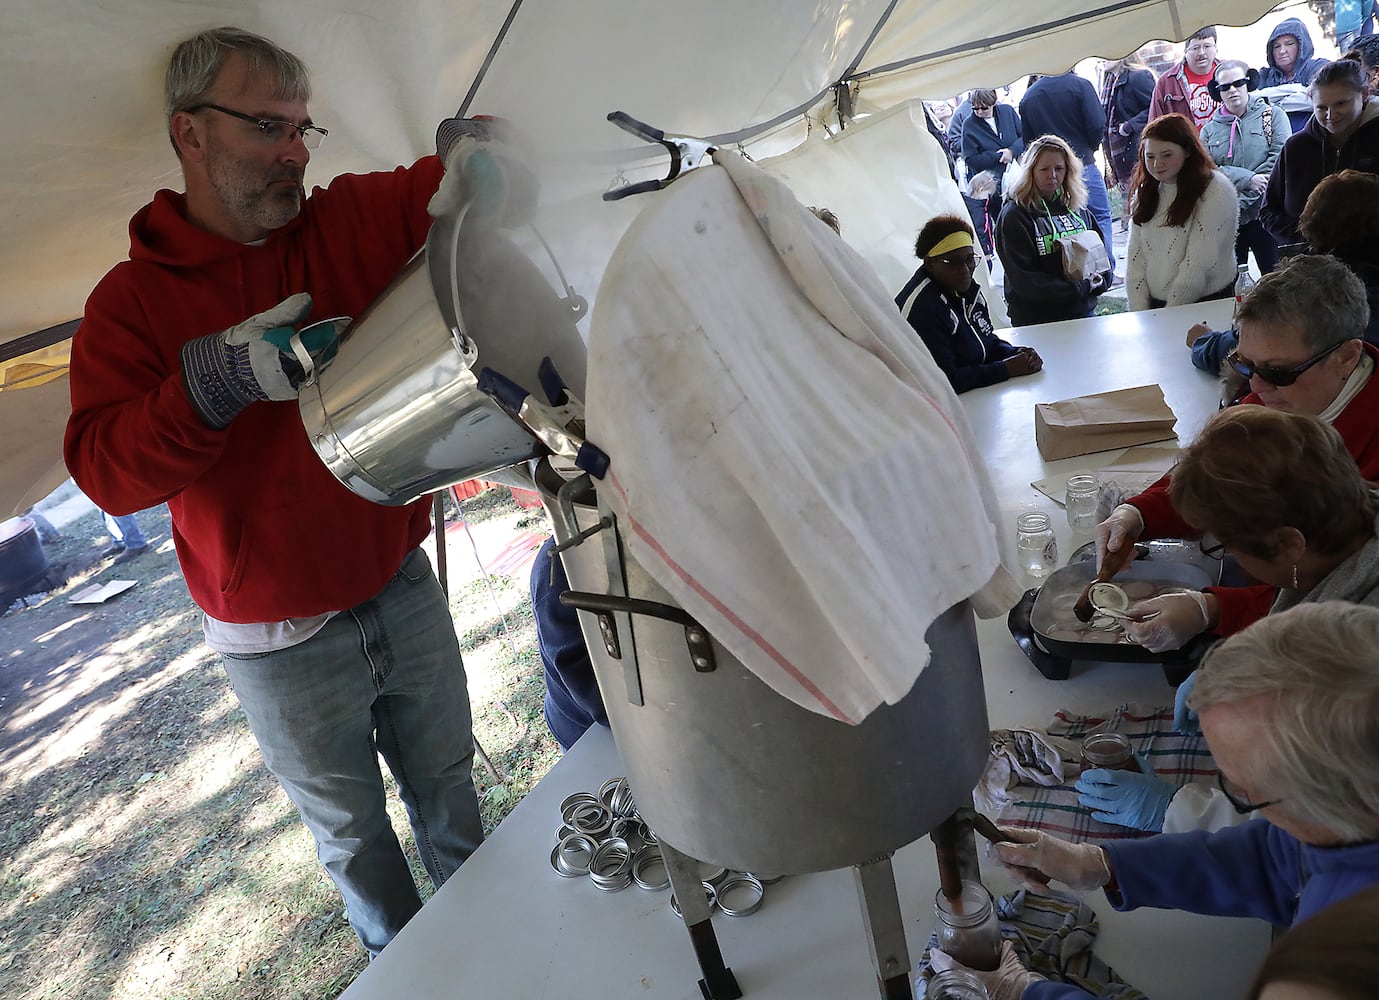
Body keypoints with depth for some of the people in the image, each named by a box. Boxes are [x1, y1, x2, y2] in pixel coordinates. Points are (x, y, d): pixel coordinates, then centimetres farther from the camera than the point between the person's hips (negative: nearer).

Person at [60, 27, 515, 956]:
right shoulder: (132, 300, -8)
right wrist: (212, 379, -33)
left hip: (403, 588, 2)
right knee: (351, 829, 17)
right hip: (283, 641, -2)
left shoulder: (353, 219, -2)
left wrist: (470, 149, -31)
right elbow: (103, 468, -16)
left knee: (448, 786, 21)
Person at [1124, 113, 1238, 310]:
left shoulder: (1216, 192, -5)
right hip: (1153, 304, 4)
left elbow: (1199, 266, -12)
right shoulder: (1146, 191, 12)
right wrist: (1139, 315, -3)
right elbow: (1135, 257, 6)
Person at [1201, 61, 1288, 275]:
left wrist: (1243, 199, -14)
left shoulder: (1273, 115, 5)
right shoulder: (1210, 129, 12)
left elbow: (1280, 157, -7)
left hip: (1264, 213, -2)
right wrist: (1248, 179, -14)